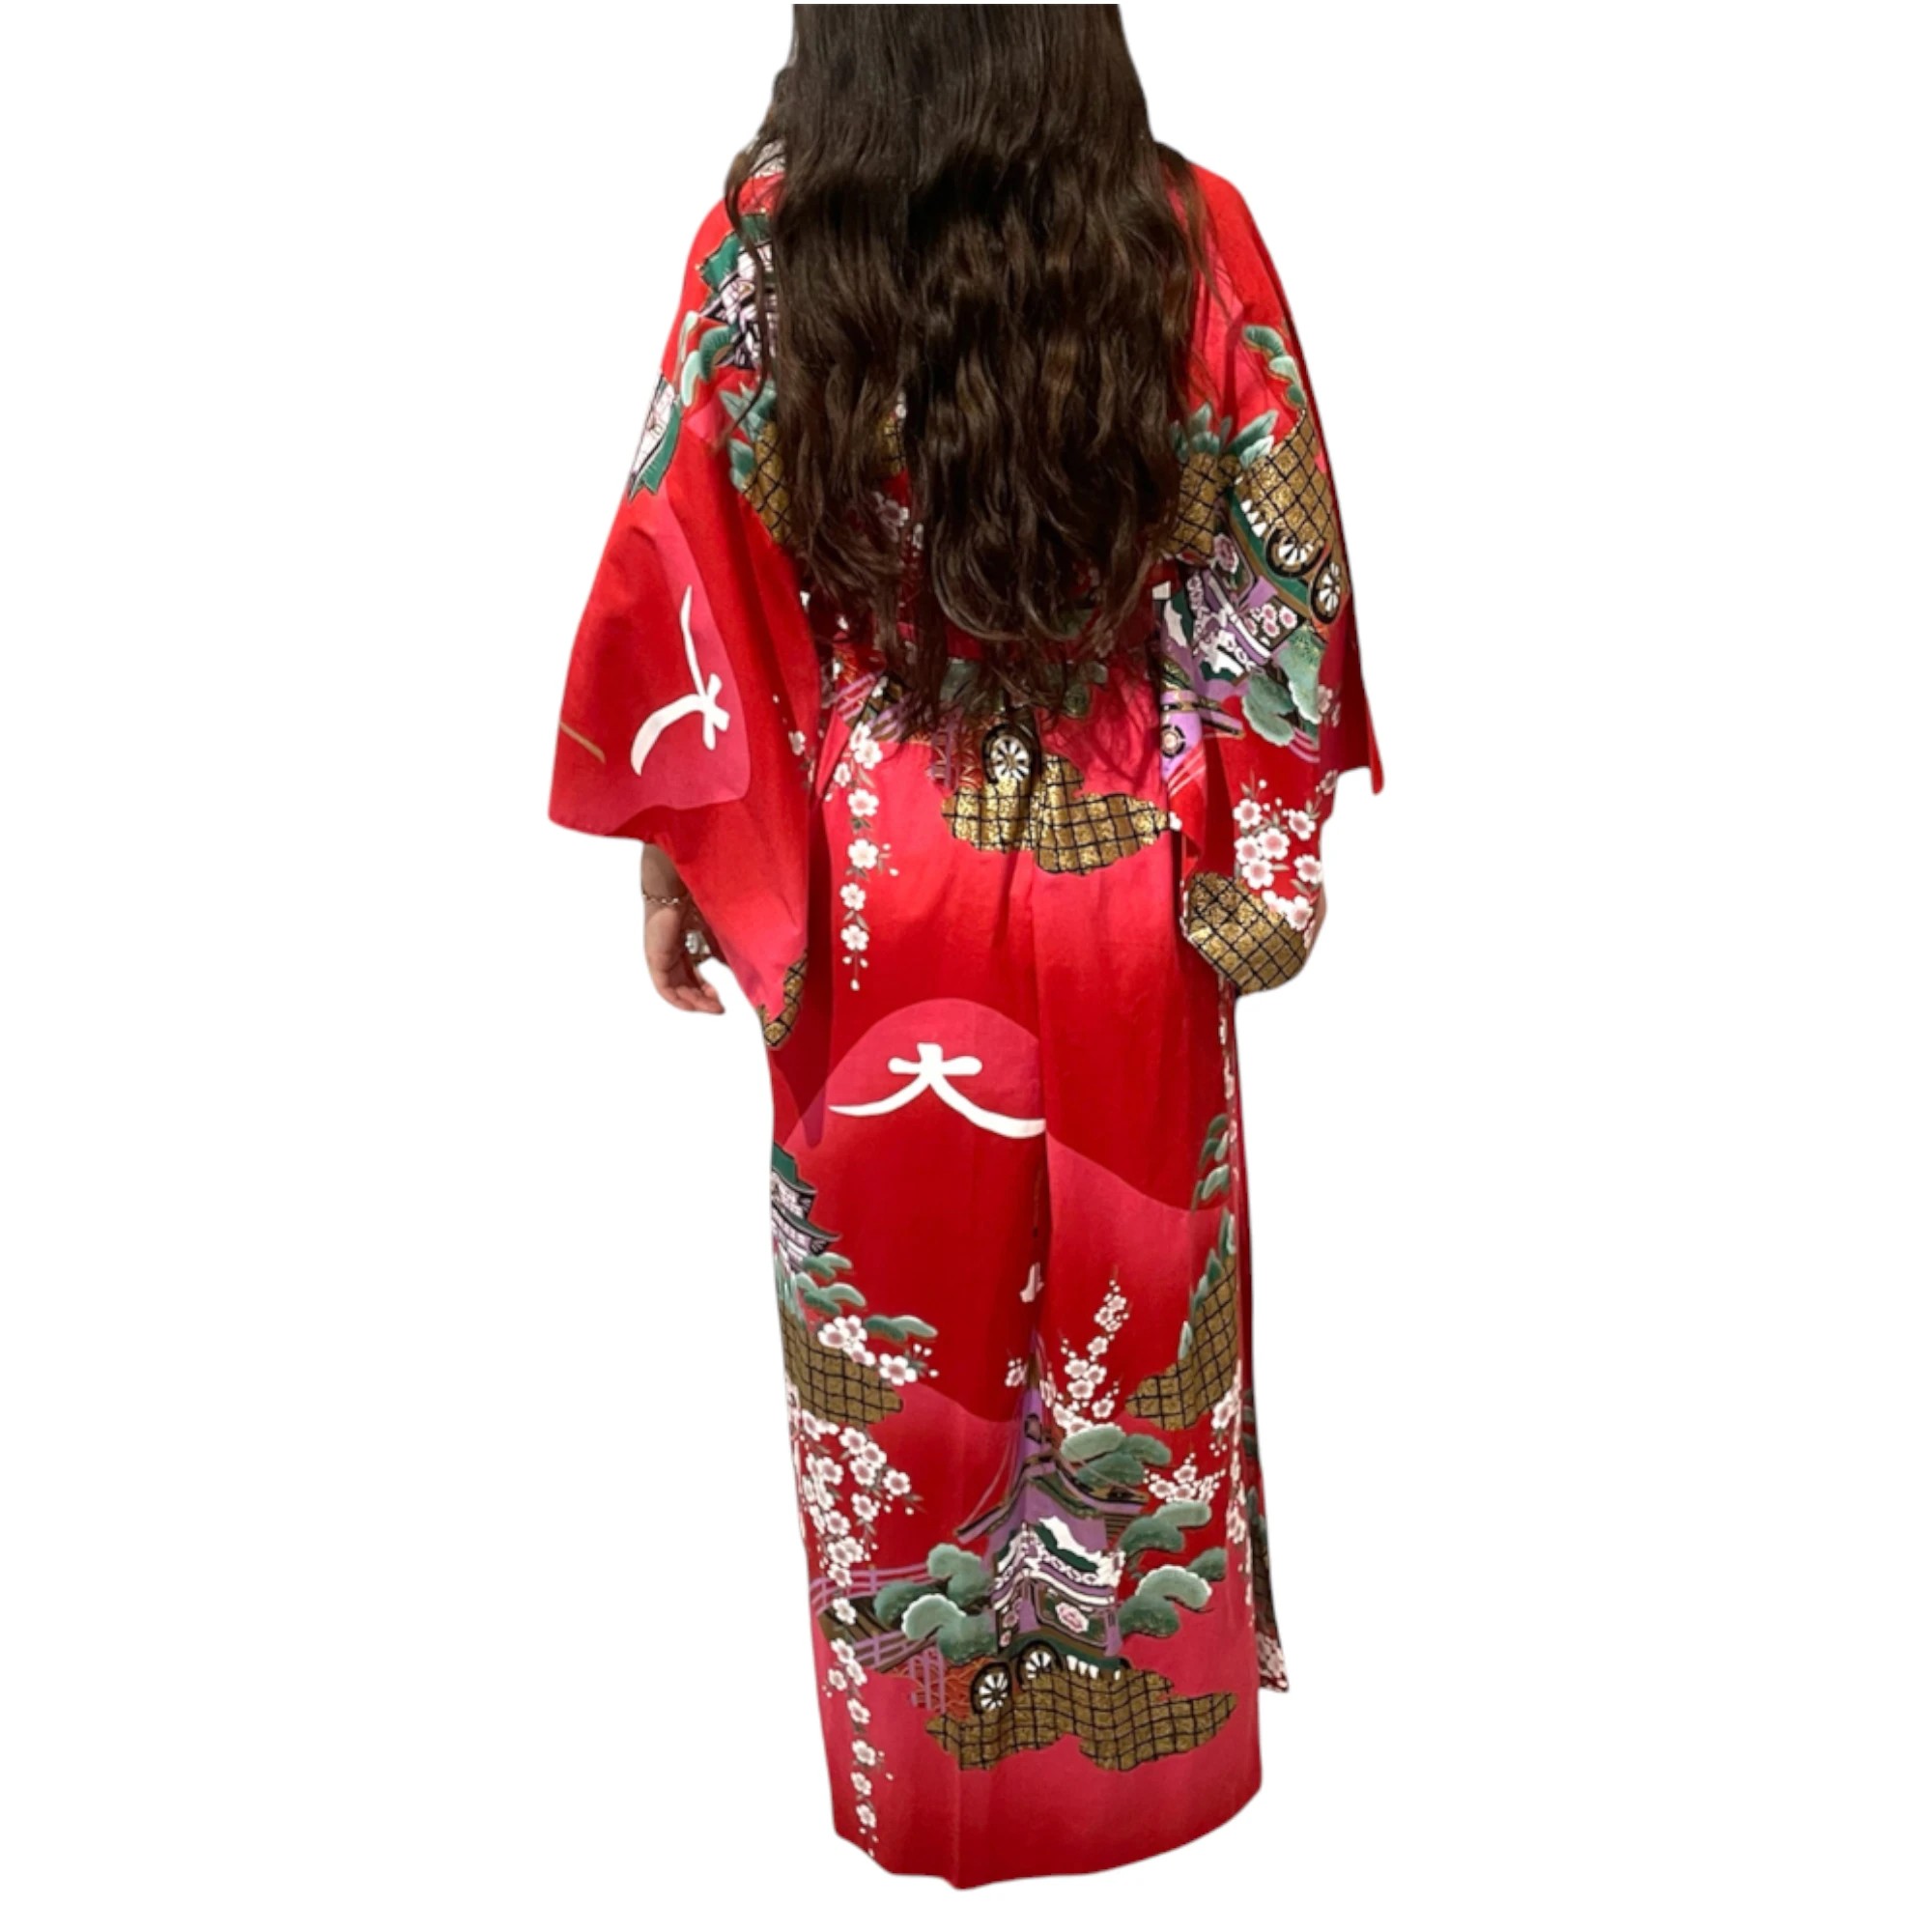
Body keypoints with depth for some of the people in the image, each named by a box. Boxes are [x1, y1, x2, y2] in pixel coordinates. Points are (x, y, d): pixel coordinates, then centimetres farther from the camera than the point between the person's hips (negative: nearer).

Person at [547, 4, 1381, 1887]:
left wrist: (679, 854, 3)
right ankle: (1145, 1737, 44)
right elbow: (1269, 571, -6)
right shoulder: (1189, 233, -8)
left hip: (877, 893, 0)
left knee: (899, 1326, 19)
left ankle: (922, 1755, 42)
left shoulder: (763, 238, -10)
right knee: (1130, 1304, 20)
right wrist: (1274, 850, 5)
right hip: (1126, 891, 1)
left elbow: (682, 574, -8)